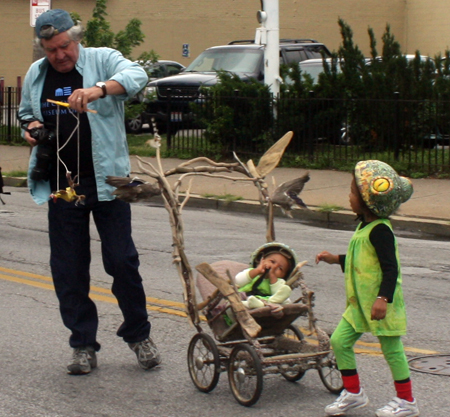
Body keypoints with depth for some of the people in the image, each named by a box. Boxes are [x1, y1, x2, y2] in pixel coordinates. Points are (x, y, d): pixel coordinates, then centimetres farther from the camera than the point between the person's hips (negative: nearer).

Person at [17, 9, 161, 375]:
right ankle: (83, 345, 15)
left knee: (122, 261, -1)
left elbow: (136, 76, -23)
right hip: (62, 185, 4)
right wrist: (32, 127, 1)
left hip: (106, 180, -4)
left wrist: (97, 90, -41)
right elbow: (26, 113, 26)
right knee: (67, 269, 4)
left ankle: (139, 335, 17)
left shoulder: (102, 60, -3)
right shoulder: (36, 74, 11)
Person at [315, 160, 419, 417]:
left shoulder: (380, 231, -19)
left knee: (392, 348, 0)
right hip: (360, 303, 10)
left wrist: (383, 299, -31)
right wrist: (335, 259, 25)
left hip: (381, 303, -10)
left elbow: (390, 267, -24)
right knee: (340, 341, 7)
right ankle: (353, 393, 18)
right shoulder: (366, 225, 12)